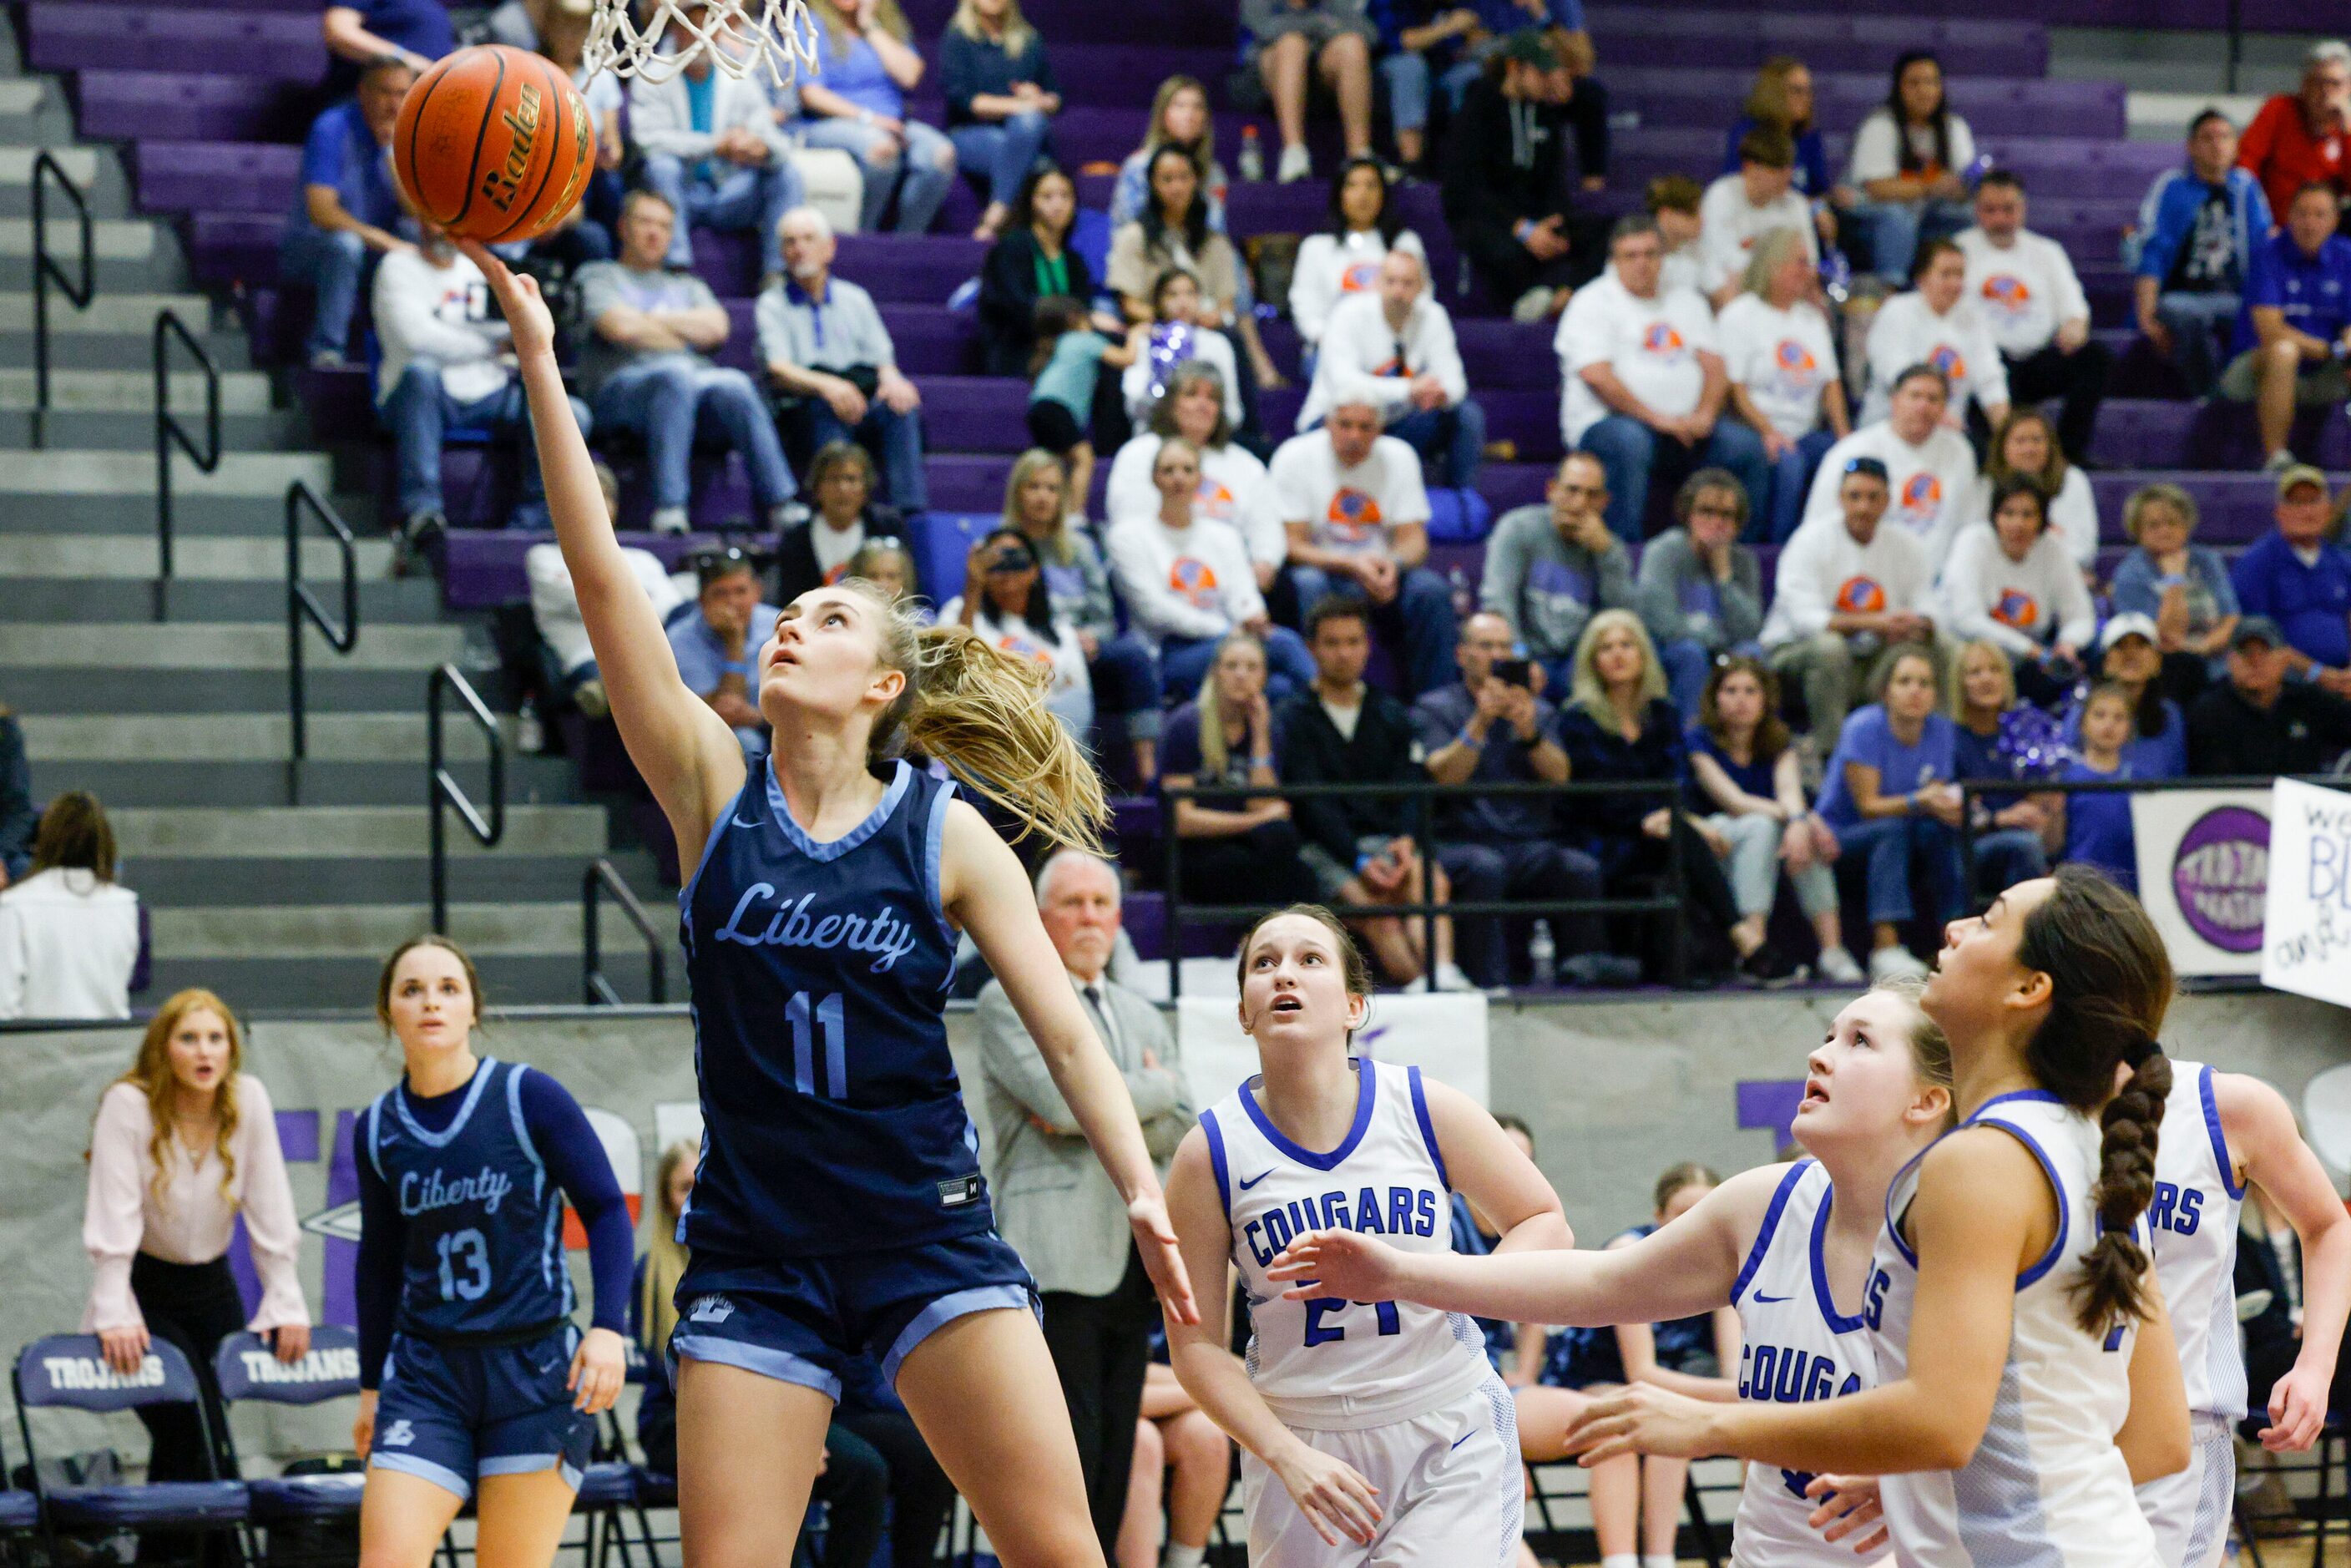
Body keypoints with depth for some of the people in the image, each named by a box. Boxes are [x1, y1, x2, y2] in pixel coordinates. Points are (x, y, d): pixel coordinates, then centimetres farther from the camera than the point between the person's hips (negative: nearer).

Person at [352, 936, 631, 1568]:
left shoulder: (530, 1099, -6)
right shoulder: (377, 1131, 5)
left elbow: (607, 1212, -3)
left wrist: (608, 1328, -15)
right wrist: (371, 1383, 20)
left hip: (536, 1370, -3)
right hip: (425, 1373, 3)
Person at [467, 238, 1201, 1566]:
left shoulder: (948, 835, 0)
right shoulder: (715, 792, 2)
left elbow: (1065, 1030, -1)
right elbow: (602, 577, -5)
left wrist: (1143, 1191, -17)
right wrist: (539, 362, -13)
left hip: (929, 1232, -1)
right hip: (756, 1247, 1)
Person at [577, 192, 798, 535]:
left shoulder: (687, 286, 34)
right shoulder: (600, 276, 21)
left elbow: (716, 328, 11)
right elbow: (620, 327, -1)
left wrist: (651, 319, 6)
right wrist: (686, 334, 9)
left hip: (693, 377, 4)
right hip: (622, 385, -4)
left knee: (735, 385, -32)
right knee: (676, 376, -40)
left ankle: (780, 506, -41)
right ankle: (669, 508, -49)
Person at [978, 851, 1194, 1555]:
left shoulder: (1143, 1017, 23)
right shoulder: (1009, 1001, 2)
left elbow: (1179, 1132, 10)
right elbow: (1061, 1097, -14)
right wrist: (1152, 1089, 0)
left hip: (1131, 1260, 7)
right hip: (1058, 1261, -7)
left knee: (1114, 1463, 5)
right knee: (1068, 1457, -14)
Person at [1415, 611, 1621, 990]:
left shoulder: (1540, 711, 21)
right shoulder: (1435, 708, 11)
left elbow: (1559, 776, 2)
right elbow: (1443, 777, -7)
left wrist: (1529, 731, -15)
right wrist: (1480, 722, -17)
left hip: (1531, 842, 3)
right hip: (1463, 841, -3)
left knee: (1582, 869, -28)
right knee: (1485, 868, -37)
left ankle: (1582, 969, -25)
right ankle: (1491, 981, -40)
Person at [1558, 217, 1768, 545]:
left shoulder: (1686, 302, 21)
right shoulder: (1592, 304, 3)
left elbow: (1715, 367, 13)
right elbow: (1597, 376, -10)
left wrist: (1704, 416, -9)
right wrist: (1656, 418, -17)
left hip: (1688, 427, 5)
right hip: (1606, 422, -5)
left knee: (1747, 444, -19)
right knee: (1629, 441, -39)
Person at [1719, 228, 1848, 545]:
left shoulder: (1812, 317, 23)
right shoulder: (1739, 316, 2)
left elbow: (1831, 381, 20)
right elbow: (1734, 388, -7)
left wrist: (1842, 431, 3)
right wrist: (1769, 432, -19)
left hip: (1808, 432, 6)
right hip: (1758, 433, -6)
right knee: (1789, 463, -37)